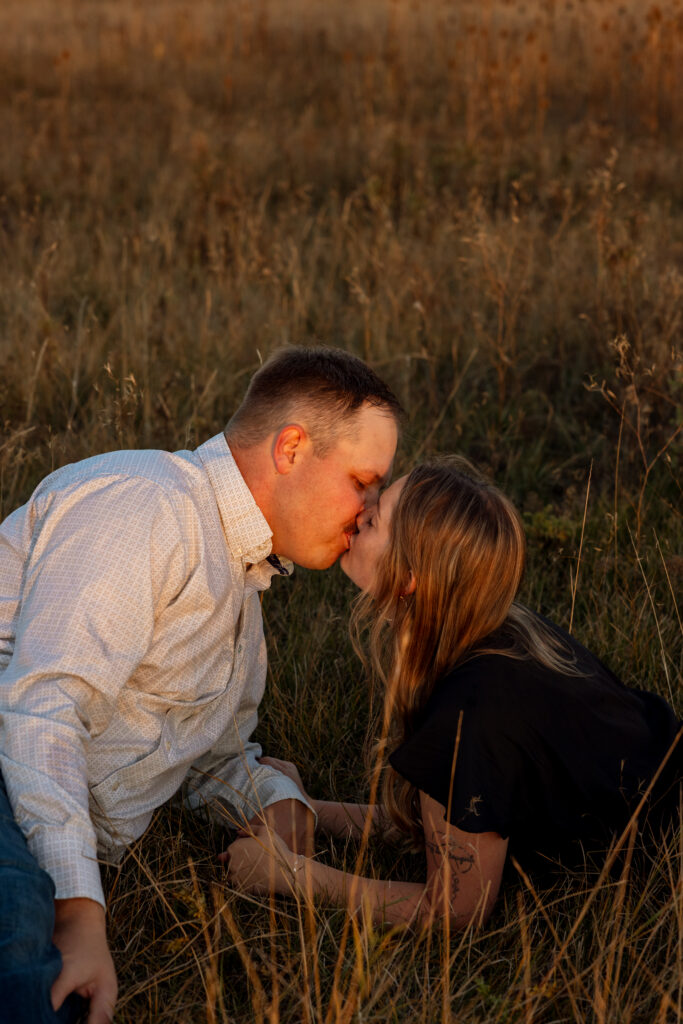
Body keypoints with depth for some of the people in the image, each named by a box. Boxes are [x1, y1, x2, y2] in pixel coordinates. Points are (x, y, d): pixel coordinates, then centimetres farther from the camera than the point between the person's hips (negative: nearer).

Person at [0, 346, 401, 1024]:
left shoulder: (242, 584, 26)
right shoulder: (141, 503, -7)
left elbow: (214, 758, 38)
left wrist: (274, 794, 14)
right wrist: (79, 908, -25)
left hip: (72, 846, 9)